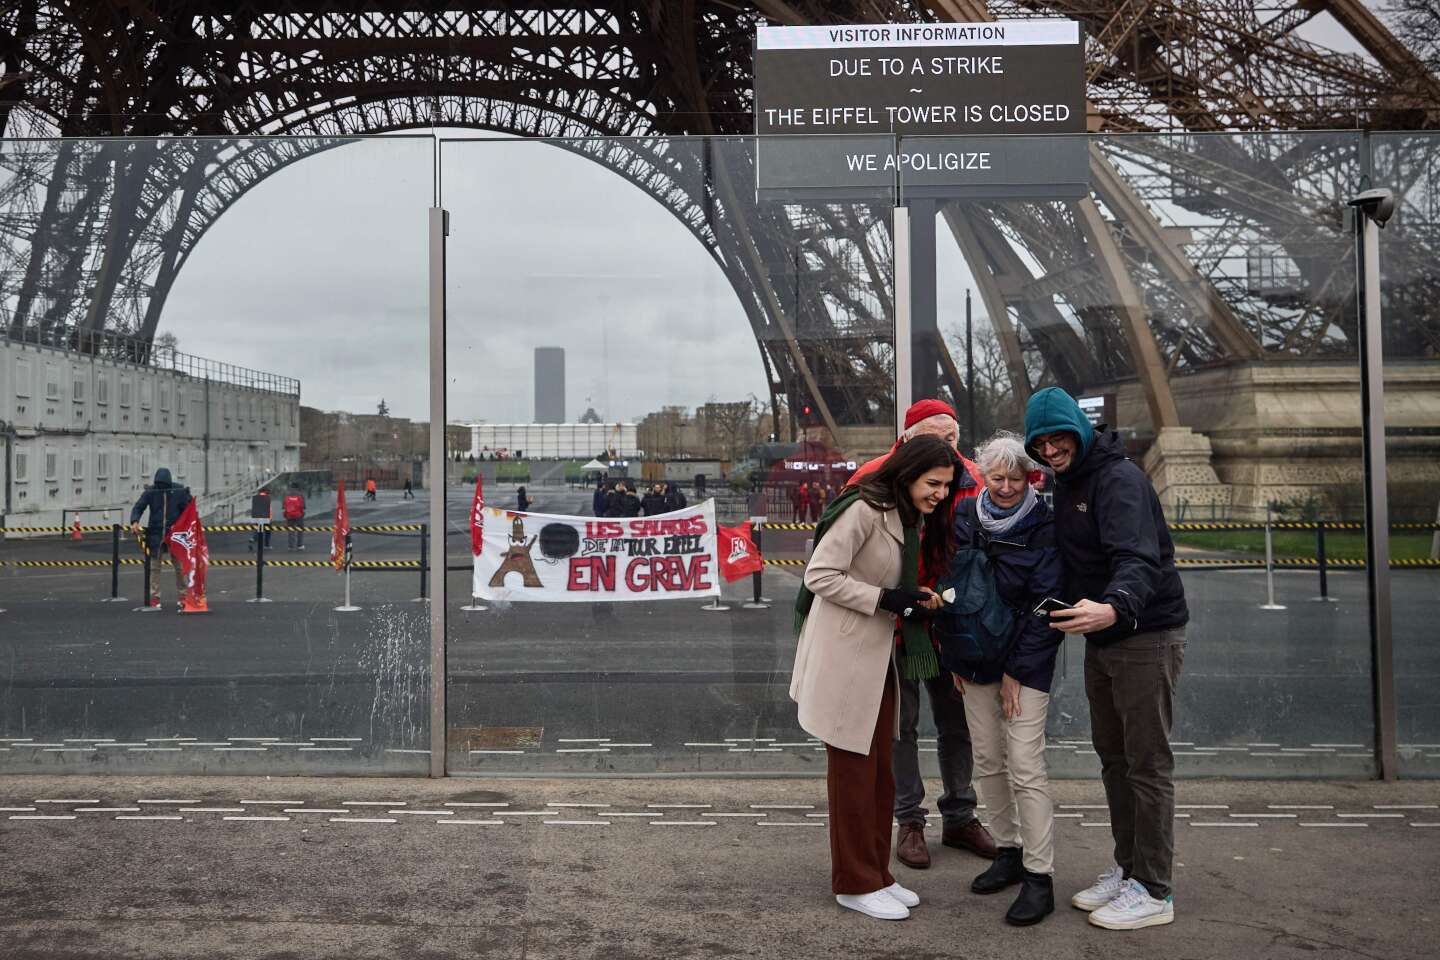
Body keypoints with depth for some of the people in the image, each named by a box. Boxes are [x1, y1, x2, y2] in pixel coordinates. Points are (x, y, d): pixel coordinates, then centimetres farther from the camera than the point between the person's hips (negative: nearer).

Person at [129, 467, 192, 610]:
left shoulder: (179, 491, -5)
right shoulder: (150, 492, -3)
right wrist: (134, 521, -23)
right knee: (154, 566, 3)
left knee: (179, 565, 2)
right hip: (156, 533, 1)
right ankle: (154, 597, 9)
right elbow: (138, 507, -4)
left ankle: (181, 597, 12)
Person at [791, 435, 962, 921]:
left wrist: (916, 600, 2)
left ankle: (876, 873, 27)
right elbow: (820, 575, -20)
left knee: (880, 768, 14)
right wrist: (887, 600, -22)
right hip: (844, 656, -8)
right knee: (853, 771, 3)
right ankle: (856, 883, 16)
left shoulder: (914, 519, 10)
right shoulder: (866, 510, -17)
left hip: (879, 656, 9)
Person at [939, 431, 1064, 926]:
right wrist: (953, 656, 7)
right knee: (988, 763, 12)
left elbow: (1045, 605, -11)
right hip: (974, 661, 5)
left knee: (1026, 767, -7)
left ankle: (1039, 877, 1)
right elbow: (947, 587, 10)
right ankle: (1009, 851, 28)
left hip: (1024, 663, -5)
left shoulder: (1042, 528, -10)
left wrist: (1018, 670, -11)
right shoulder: (965, 517, 3)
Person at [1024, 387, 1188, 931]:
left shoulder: (1119, 478, -19)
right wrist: (1070, 612, 7)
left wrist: (1115, 607, -52)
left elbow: (1137, 558, -34)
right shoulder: (1067, 483, 11)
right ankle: (1126, 869, 29)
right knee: (1113, 757, 16)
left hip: (1146, 635, -9)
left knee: (1147, 763, -2)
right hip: (1102, 636, 9)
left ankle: (1152, 891, 9)